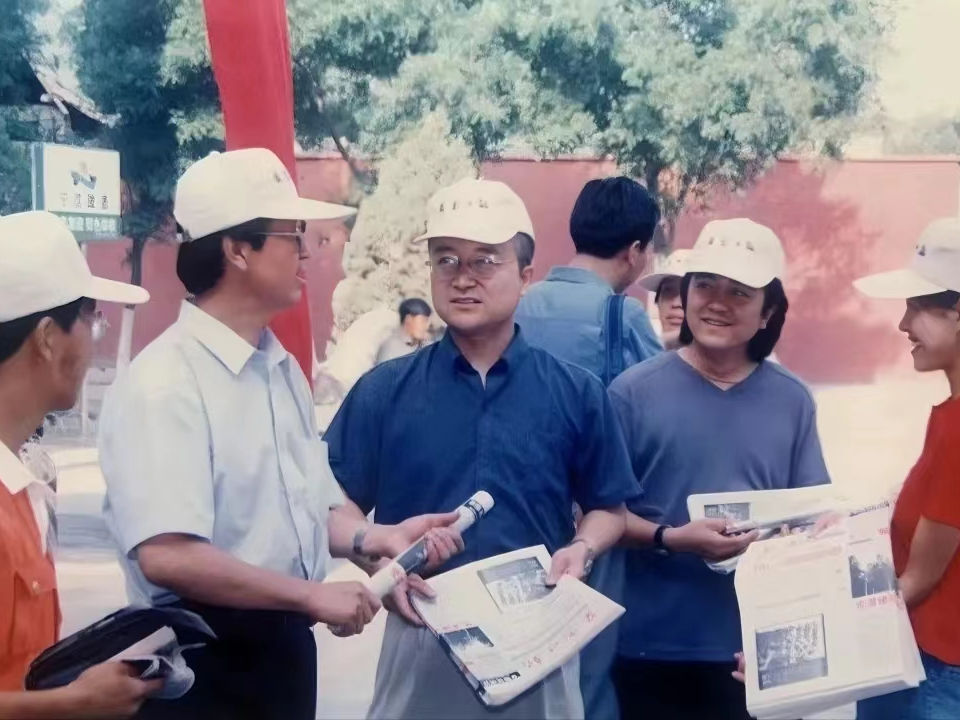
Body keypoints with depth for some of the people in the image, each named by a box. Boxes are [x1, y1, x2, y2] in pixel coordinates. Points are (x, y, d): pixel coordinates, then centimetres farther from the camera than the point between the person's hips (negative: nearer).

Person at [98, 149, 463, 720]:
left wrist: (377, 538, -3)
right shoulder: (164, 383, -19)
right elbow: (167, 556, -28)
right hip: (203, 660, -8)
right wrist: (312, 595, -21)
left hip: (284, 647, 8)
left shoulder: (283, 369, 8)